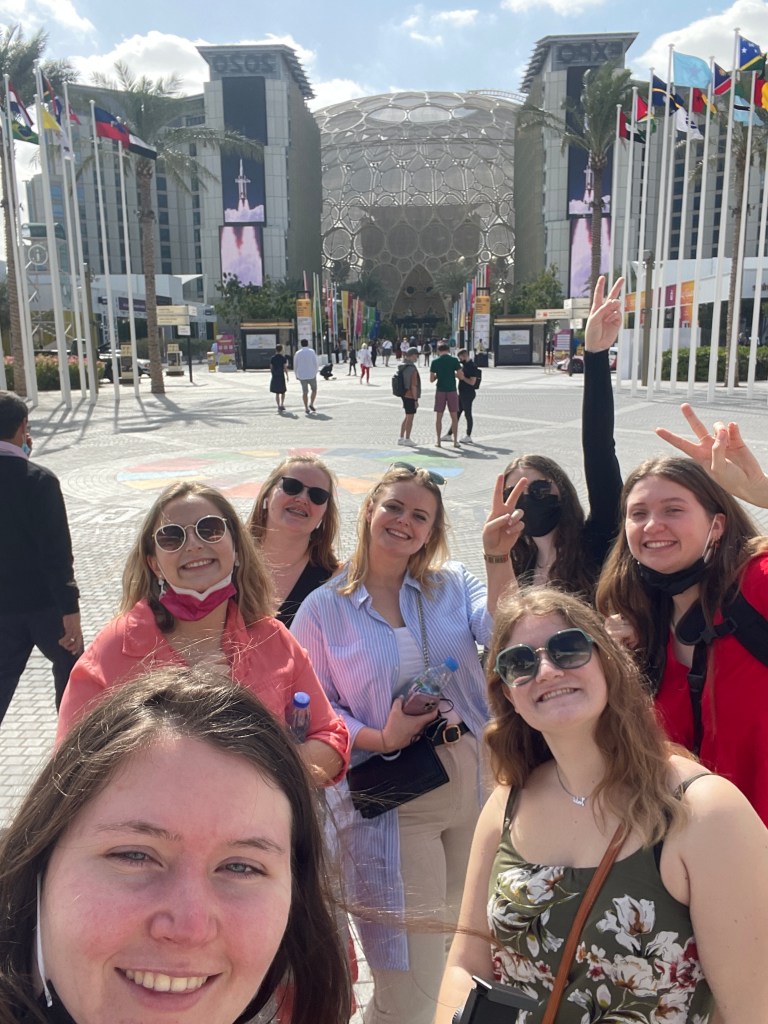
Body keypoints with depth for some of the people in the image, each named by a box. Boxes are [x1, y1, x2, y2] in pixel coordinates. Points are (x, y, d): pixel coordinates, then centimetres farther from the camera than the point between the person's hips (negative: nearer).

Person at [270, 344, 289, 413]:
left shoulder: (272, 358, 1)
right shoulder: (283, 358, -6)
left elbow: (271, 368, 3)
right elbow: (285, 368, -8)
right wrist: (287, 376, 2)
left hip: (274, 377, 2)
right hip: (281, 377, -2)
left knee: (277, 393, 7)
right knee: (283, 392, 13)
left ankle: (279, 406, 4)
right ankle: (282, 404, 2)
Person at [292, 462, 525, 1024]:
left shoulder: (453, 583, 4)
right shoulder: (324, 608, -1)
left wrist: (498, 558, -24)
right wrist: (381, 739, -17)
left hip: (475, 783, 3)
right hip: (390, 802, -3)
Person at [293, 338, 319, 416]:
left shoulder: (298, 353, 1)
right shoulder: (312, 351, -4)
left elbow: (295, 365, 4)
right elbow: (315, 363, -5)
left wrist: (296, 375, 15)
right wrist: (315, 373, 5)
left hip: (302, 376, 2)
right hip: (311, 374, -2)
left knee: (305, 391, 7)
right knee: (314, 389, 15)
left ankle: (306, 408, 4)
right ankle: (311, 404, 0)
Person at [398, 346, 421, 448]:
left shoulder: (402, 367, 7)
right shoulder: (413, 369, -19)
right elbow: (413, 386, -20)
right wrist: (416, 399, -16)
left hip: (404, 395, 8)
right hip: (411, 396, -8)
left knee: (407, 416, 18)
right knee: (410, 417, 1)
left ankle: (401, 437, 22)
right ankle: (407, 439, 6)